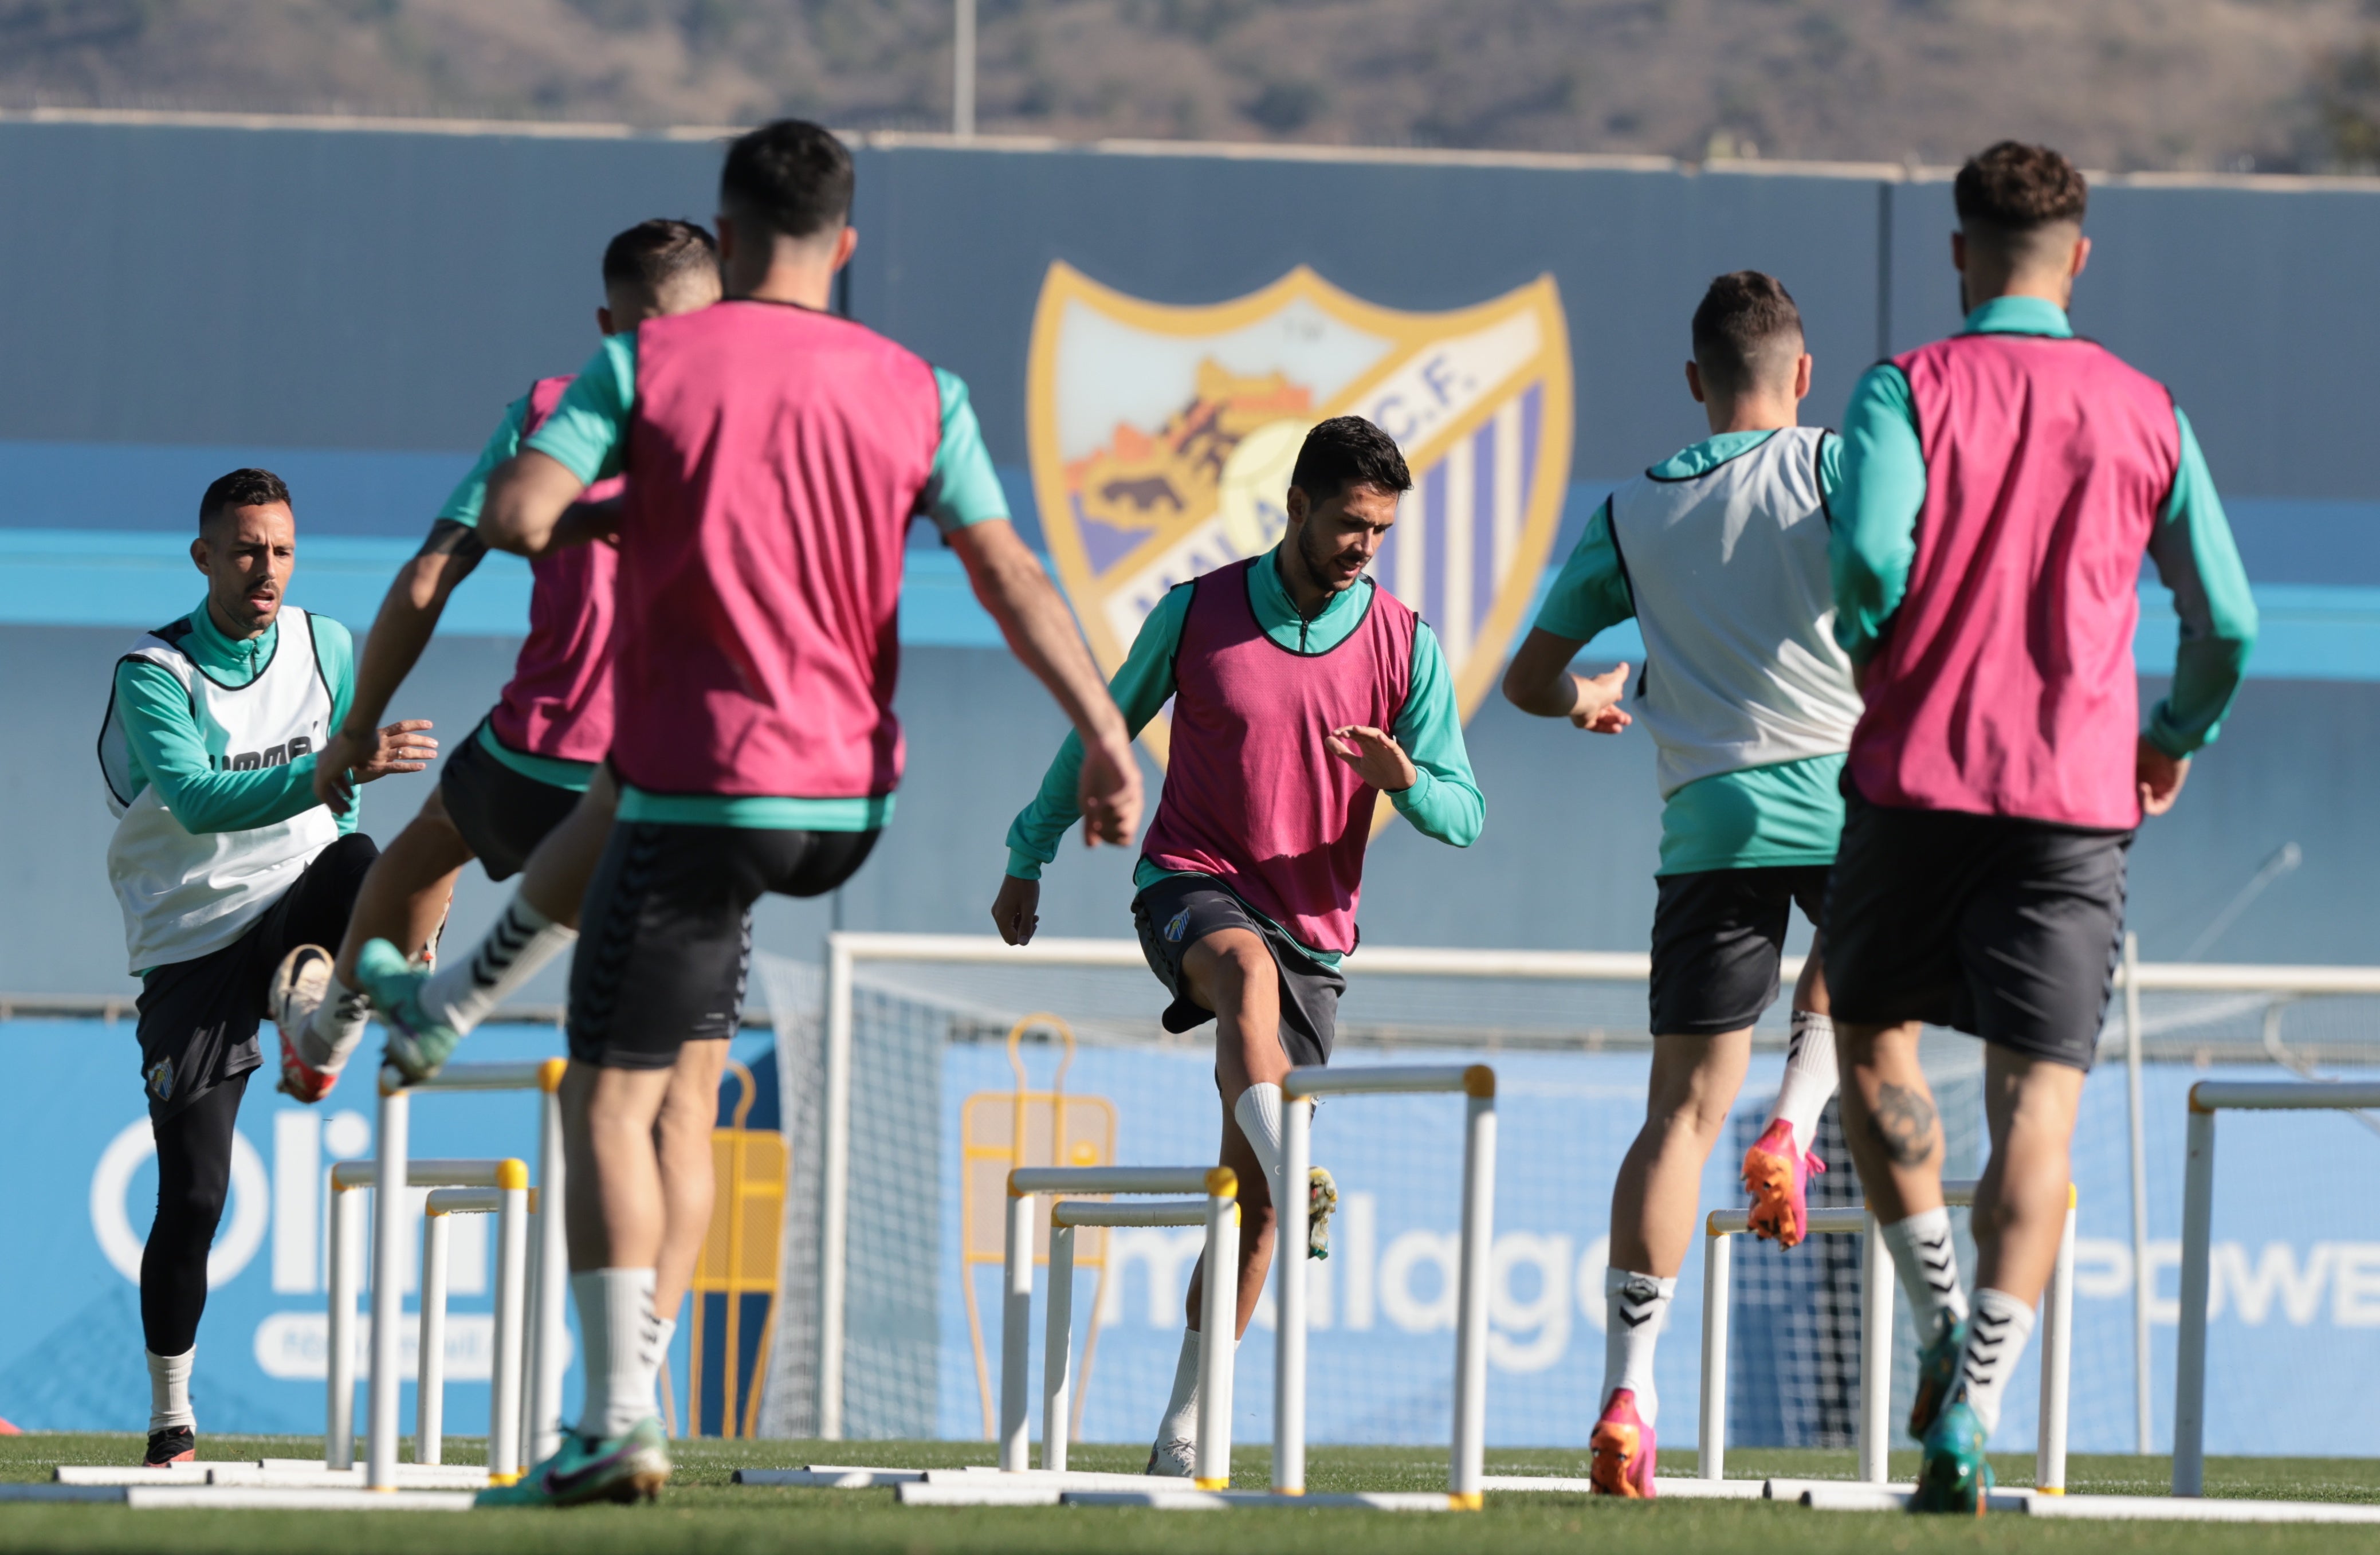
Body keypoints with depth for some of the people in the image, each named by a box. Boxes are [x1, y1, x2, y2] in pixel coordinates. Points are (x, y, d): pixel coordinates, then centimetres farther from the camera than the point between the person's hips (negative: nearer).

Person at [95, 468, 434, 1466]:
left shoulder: (326, 647, 2)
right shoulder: (152, 674, -13)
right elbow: (197, 800, -30)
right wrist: (337, 769, -42)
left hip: (295, 904, 3)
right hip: (192, 943, -3)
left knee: (359, 861, -35)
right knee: (192, 1195, -8)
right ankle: (171, 1418, 6)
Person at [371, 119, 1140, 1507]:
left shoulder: (650, 364, -6)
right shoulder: (917, 391, 2)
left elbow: (516, 515, -15)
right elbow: (1012, 577, -4)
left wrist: (596, 515, 7)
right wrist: (1108, 741, -4)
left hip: (704, 792, -4)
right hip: (854, 801, 4)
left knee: (610, 1106, -1)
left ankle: (621, 1421, -12)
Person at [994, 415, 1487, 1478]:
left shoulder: (1405, 646, 1)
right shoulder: (1197, 612, -1)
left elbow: (1464, 816, -1)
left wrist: (1406, 779, -24)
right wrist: (1028, 859, 18)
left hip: (1315, 932, 2)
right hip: (1192, 886, -2)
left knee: (1247, 1198, -1)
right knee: (1248, 967, -40)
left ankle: (1186, 1427, 8)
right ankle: (1294, 1170, -62)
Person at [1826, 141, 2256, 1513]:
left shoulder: (1907, 392, -1)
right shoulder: (2145, 412, 6)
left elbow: (1872, 550, -18)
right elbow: (2226, 620, 7)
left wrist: (1862, 660, 2)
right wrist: (2180, 734, 25)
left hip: (1918, 776, -1)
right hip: (2076, 796, 1)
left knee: (1874, 1039, 23)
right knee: (2037, 1102, -2)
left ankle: (1943, 1324, 13)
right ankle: (1972, 1415, -14)